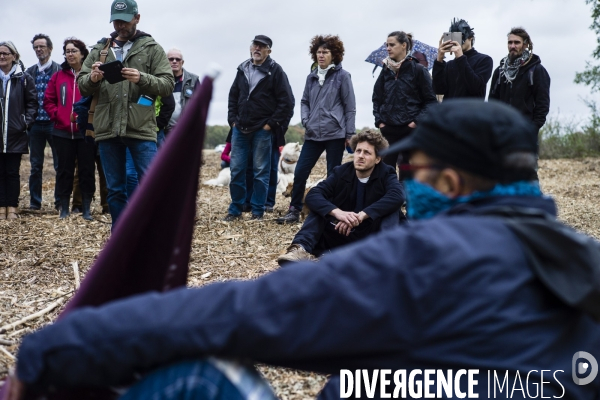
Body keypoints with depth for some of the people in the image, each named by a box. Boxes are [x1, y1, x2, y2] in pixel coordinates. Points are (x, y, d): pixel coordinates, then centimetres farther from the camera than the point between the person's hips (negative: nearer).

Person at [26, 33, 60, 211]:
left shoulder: (59, 70, -1)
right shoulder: (30, 72, 11)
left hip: (54, 123, -4)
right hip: (35, 124, 4)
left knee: (60, 165, 1)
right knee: (35, 166, 7)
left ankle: (60, 202, 7)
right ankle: (35, 202, 13)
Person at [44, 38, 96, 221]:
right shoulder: (58, 76, 7)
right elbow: (48, 101, 8)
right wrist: (58, 116, -6)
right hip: (63, 132, 3)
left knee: (87, 170, 3)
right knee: (64, 170, 8)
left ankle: (86, 209, 11)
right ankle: (64, 208, 16)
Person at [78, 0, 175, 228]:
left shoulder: (152, 48, 5)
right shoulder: (99, 50, 13)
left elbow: (168, 85, -2)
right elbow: (81, 85, 11)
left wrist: (142, 78, -19)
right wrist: (92, 78, -12)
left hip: (141, 129, -3)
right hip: (107, 130, 3)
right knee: (115, 190, 10)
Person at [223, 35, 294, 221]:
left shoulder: (275, 71, -5)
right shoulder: (242, 70, 11)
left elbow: (287, 102, -9)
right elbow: (233, 96, 20)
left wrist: (271, 124, -11)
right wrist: (233, 120, 9)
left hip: (262, 130, -5)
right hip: (240, 129, 5)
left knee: (261, 172, 1)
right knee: (236, 170, 5)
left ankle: (257, 211, 8)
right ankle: (235, 209, 15)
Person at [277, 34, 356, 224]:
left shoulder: (342, 76, -4)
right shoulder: (312, 77, 10)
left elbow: (350, 107, -4)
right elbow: (304, 101, 20)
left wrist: (349, 134, -6)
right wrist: (306, 121, 2)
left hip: (335, 134, -4)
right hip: (313, 134, 5)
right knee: (300, 172, 0)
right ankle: (294, 211, 9)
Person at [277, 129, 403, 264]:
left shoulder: (386, 173, -5)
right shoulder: (341, 172, -1)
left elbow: (397, 196, -28)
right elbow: (313, 195, -16)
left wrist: (362, 215, -38)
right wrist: (336, 212, -37)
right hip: (341, 234, 2)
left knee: (392, 208, -22)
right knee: (320, 208, -18)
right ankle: (301, 249, -41)